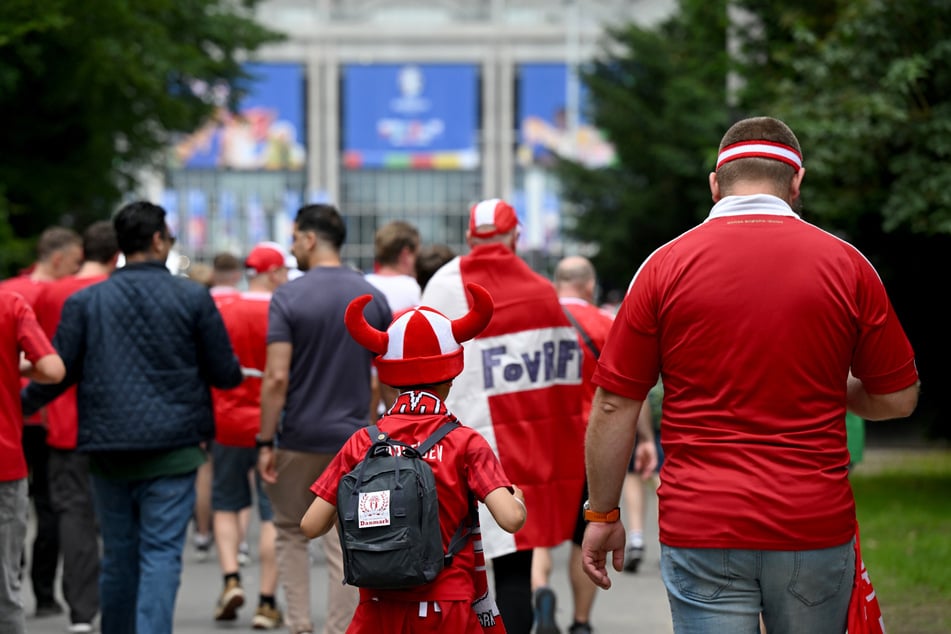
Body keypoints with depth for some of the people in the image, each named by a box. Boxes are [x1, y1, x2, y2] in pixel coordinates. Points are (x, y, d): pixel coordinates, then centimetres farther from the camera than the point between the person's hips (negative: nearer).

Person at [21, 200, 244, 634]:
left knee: (118, 556, 14)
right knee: (161, 554, -4)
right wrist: (239, 374, 24)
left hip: (107, 448, 3)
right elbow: (225, 373, 1)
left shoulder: (84, 301, 2)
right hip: (172, 448, -2)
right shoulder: (193, 298, -3)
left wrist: (21, 405, 19)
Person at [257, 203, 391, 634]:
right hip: (353, 437, 2)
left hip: (299, 437, -2)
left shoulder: (289, 297, -9)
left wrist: (265, 442, -9)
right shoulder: (373, 297, 2)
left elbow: (277, 378, -14)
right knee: (345, 544, 3)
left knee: (289, 531, 15)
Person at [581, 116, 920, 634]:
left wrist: (603, 515, 11)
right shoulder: (845, 265, 0)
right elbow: (898, 399, 8)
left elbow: (614, 407, 0)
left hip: (700, 530, -1)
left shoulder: (665, 266, -2)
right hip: (816, 530, 1)